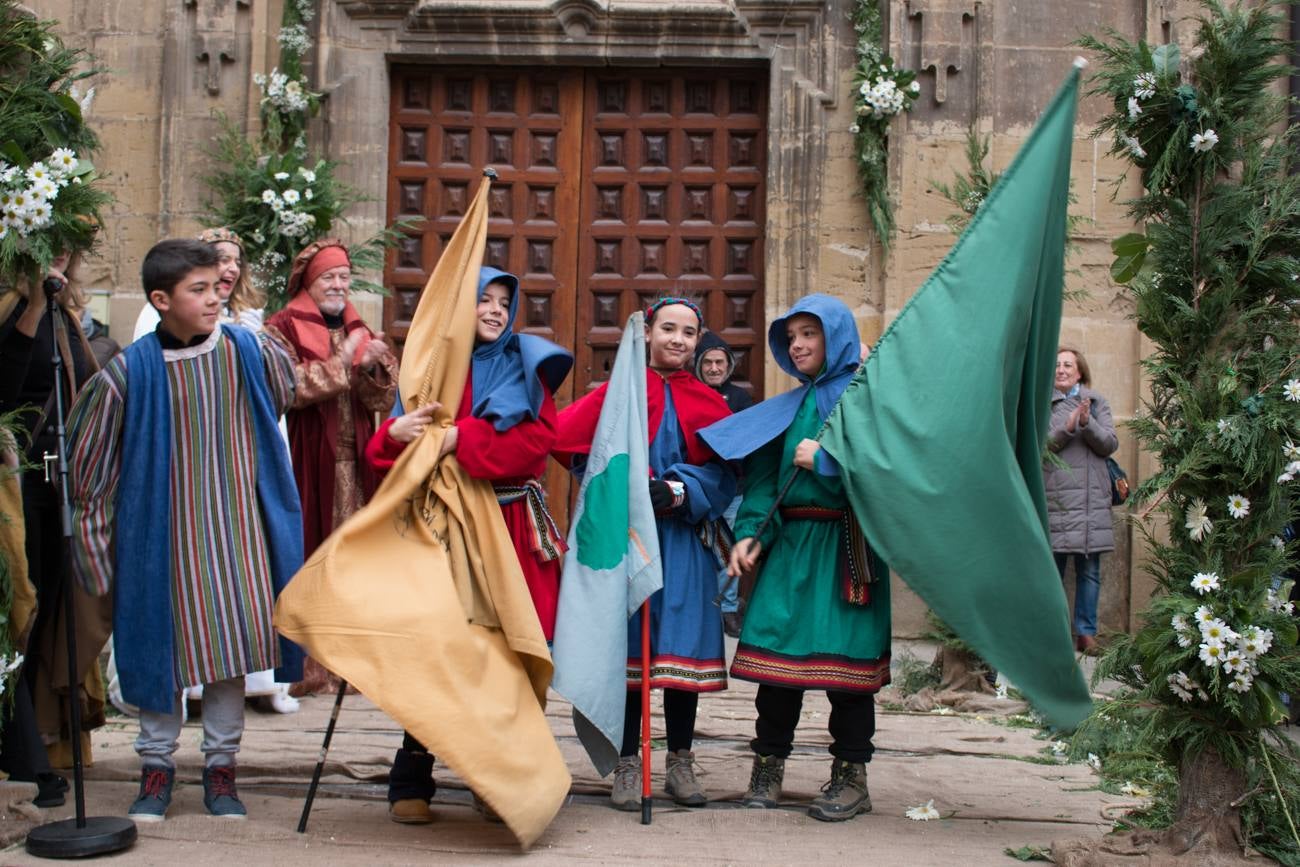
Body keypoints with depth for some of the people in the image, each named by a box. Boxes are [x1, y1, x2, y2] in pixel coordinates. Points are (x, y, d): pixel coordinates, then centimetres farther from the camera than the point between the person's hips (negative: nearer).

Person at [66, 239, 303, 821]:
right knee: (161, 647, 6)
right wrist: (94, 539, 6)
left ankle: (220, 768, 20)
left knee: (231, 648, 6)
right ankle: (156, 767, 23)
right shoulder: (128, 373, -10)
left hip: (236, 528, 2)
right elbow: (87, 463, 1)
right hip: (162, 531, -1)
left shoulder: (248, 351, -5)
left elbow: (293, 395, 17)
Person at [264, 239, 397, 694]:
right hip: (307, 463, -5)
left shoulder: (358, 330, 17)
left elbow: (383, 399, 10)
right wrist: (343, 361, -15)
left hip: (354, 464, 5)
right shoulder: (283, 329, 0)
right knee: (307, 558, -5)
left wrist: (376, 367, -10)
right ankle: (304, 662, 1)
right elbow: (290, 388, -15)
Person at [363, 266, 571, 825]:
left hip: (510, 528, 0)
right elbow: (384, 455, 9)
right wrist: (395, 433, -14)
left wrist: (461, 438, -16)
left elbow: (536, 439, -7)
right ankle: (411, 783, 7)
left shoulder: (523, 367, 10)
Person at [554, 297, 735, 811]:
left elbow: (724, 473, 3)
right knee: (629, 647, 0)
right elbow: (565, 439, -7)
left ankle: (680, 764, 15)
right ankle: (628, 765, 9)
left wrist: (679, 490, -15)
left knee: (683, 648, 3)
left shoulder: (709, 403, 10)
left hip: (685, 539, 2)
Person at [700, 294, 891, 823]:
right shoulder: (789, 407, 17)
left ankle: (851, 775, 8)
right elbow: (764, 476, 12)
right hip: (791, 542, 5)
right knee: (775, 647, 2)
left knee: (845, 654, -2)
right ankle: (768, 765, 14)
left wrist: (825, 461, -13)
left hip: (847, 546, -5)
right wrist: (751, 532, -2)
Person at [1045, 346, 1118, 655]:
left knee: (1090, 569, 6)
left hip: (1092, 499, 2)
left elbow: (1110, 444, 3)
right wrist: (1068, 426, -17)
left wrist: (1087, 423, -13)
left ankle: (1086, 632, 13)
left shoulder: (1097, 402, 12)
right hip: (1054, 497, -2)